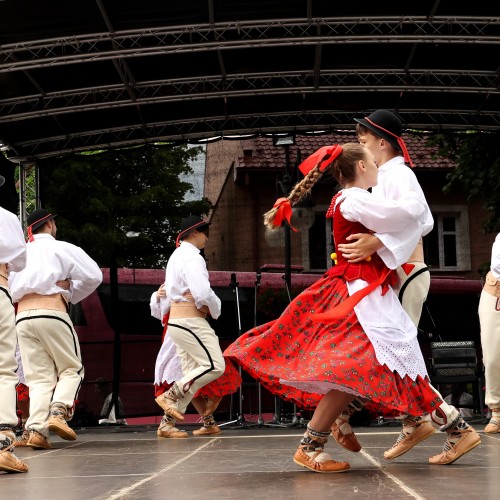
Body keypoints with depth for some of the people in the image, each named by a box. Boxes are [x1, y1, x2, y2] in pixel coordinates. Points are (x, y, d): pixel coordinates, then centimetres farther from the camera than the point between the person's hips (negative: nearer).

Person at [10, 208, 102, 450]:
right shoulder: (61, 248, 6)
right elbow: (94, 276, 2)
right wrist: (71, 295, 15)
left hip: (22, 316, 4)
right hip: (52, 313, -4)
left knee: (39, 377, 6)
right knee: (71, 369, 9)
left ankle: (36, 430, -9)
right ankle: (59, 411, -15)